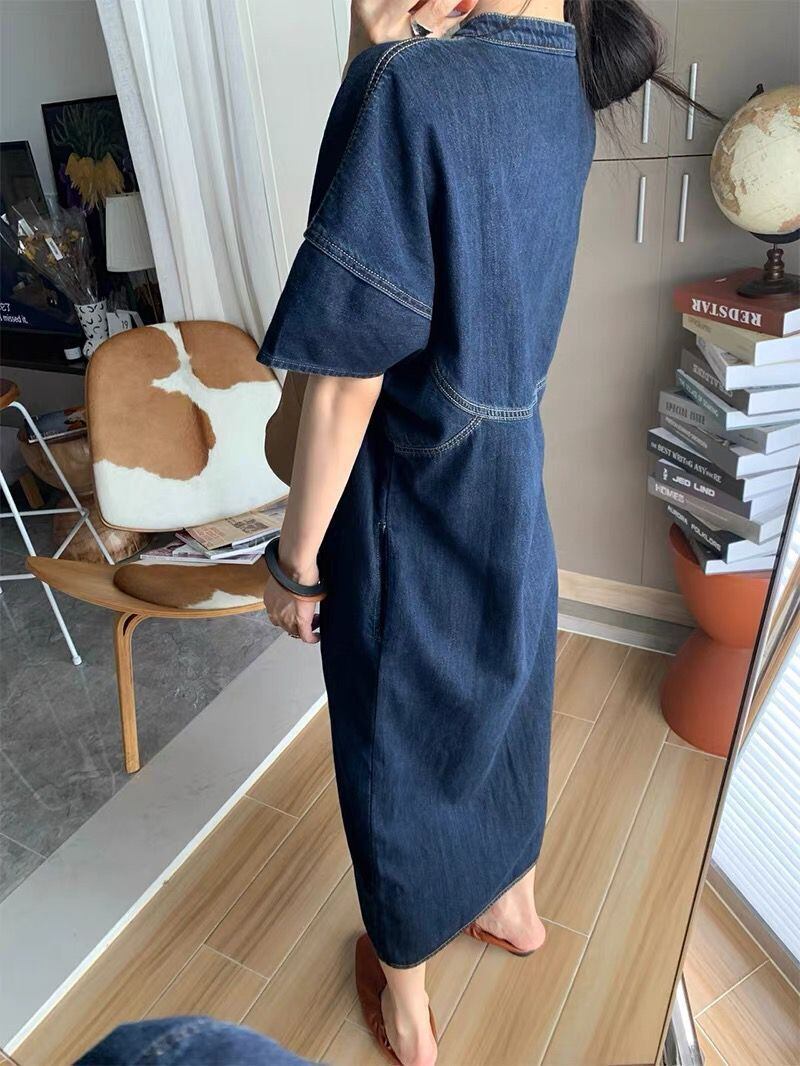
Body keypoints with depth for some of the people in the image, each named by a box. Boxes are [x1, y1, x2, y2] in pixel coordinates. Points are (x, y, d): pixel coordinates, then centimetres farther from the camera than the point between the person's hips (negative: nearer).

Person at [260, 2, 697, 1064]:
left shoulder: (414, 86, -23)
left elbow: (351, 370, -23)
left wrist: (296, 557, -13)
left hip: (406, 500, -7)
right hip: (513, 473, 7)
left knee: (398, 748, 15)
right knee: (503, 699, 26)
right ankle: (513, 903, 55)